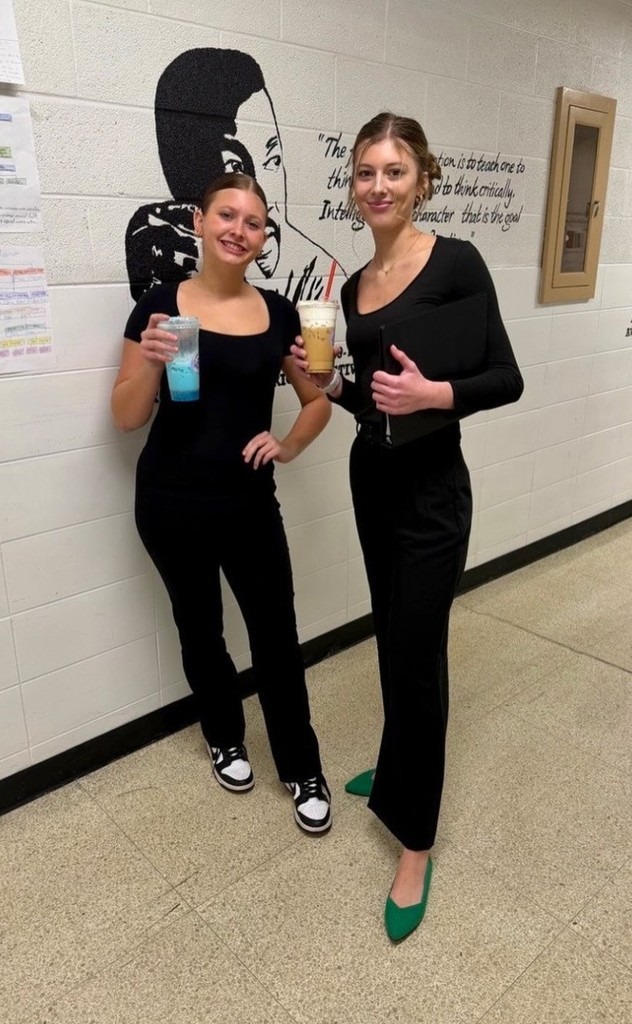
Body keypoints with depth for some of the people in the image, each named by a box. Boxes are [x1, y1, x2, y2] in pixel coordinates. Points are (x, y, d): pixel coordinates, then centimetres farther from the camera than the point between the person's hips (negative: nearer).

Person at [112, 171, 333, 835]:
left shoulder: (277, 313, 1)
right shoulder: (161, 305, -5)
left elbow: (317, 399, 11)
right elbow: (126, 418, -3)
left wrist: (289, 446, -7)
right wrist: (150, 363, -22)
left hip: (250, 505, 1)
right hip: (171, 505, -1)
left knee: (276, 637, 4)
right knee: (200, 631, 15)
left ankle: (302, 771, 26)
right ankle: (225, 741, 41)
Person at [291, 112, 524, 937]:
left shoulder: (456, 262, -10)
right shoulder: (354, 285, 10)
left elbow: (506, 380, -11)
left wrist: (432, 395, -27)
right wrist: (328, 383, -3)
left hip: (431, 489, -7)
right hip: (371, 478, 7)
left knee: (417, 658, 1)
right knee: (392, 640, 20)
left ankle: (415, 844, 19)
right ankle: (401, 769, 44)